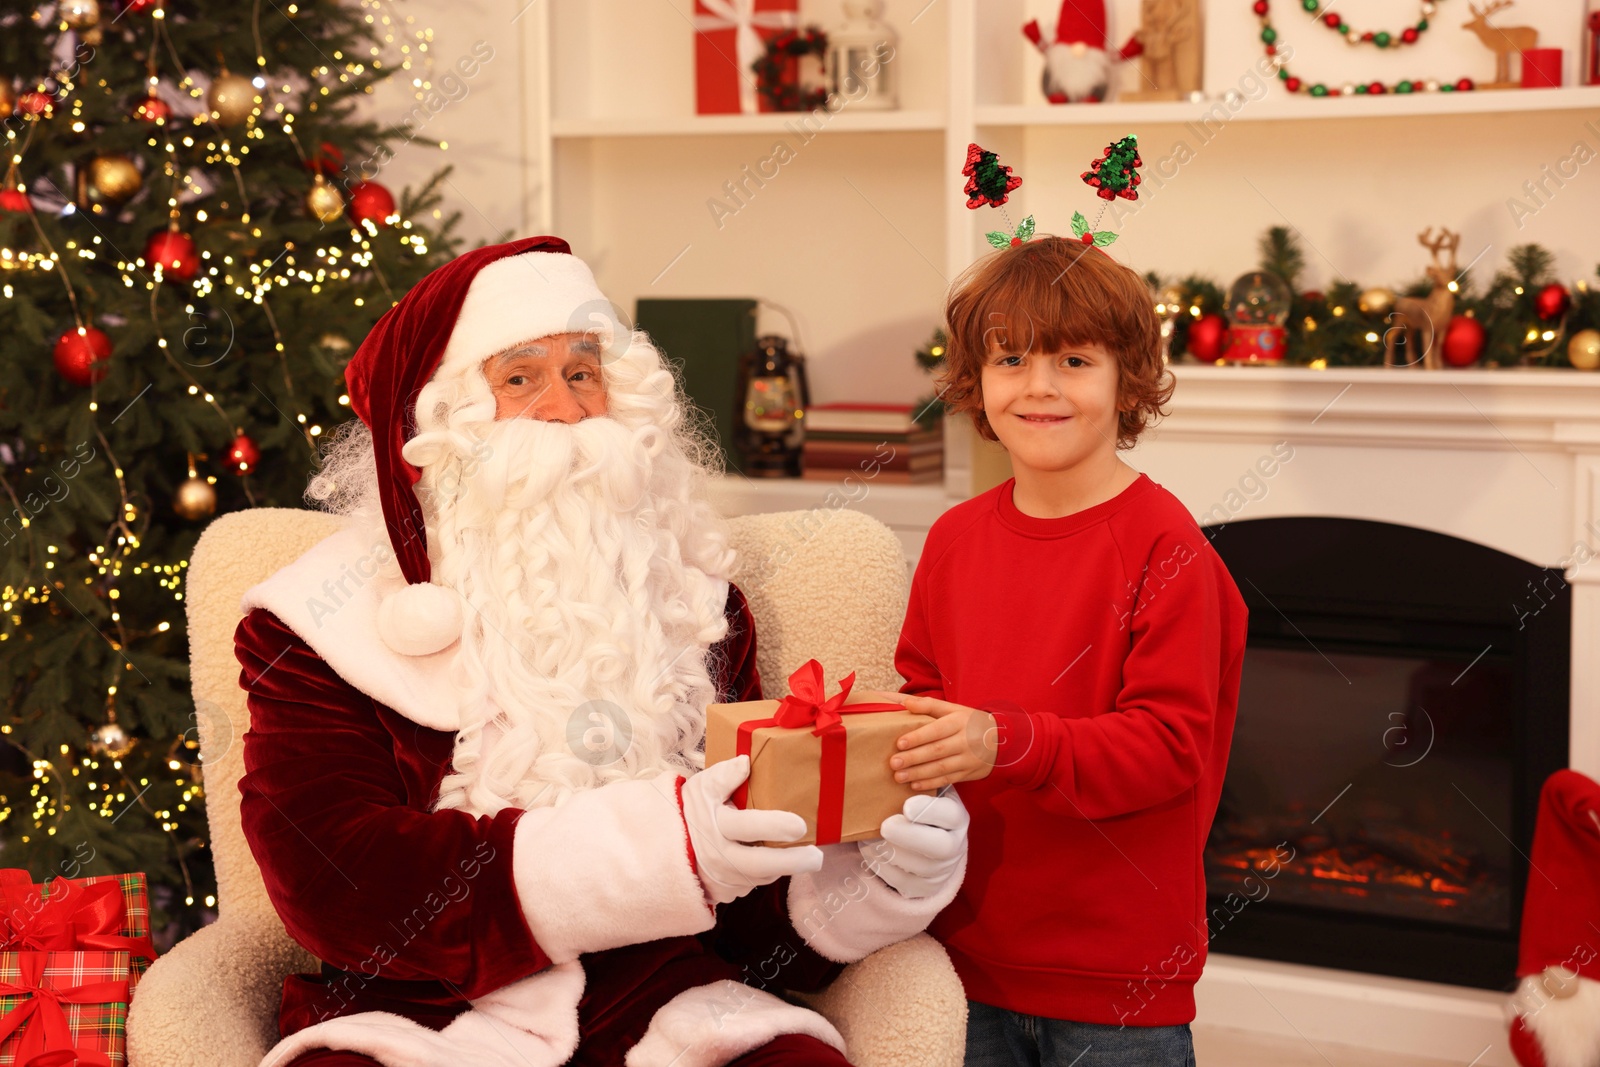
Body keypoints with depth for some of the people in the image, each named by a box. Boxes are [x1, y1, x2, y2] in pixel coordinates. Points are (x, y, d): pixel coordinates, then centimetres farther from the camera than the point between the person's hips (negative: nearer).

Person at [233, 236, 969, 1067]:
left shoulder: (685, 591, 13)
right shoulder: (326, 622, 2)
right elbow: (331, 882, -12)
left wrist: (865, 879, -12)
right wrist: (638, 850, -21)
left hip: (663, 997, 2)